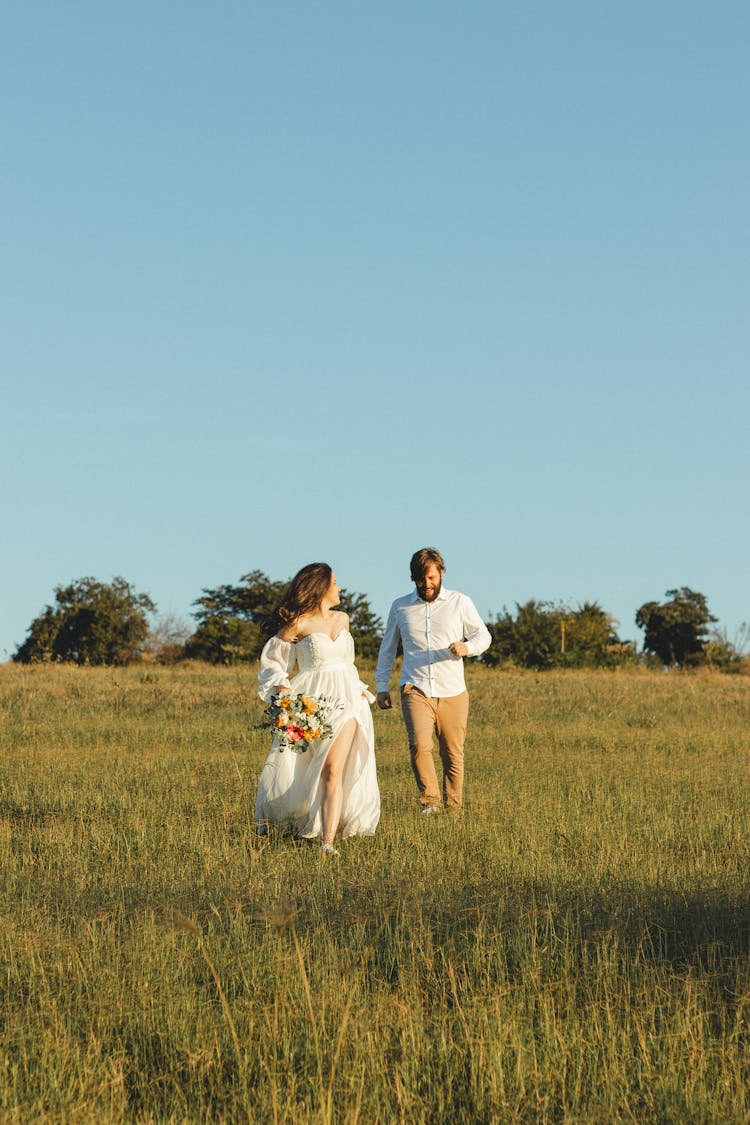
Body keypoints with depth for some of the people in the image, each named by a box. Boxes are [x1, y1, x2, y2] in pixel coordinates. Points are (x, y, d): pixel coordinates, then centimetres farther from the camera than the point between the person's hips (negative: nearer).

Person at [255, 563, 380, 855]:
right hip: (311, 700, -3)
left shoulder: (342, 619, 13)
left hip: (345, 700, 3)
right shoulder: (299, 624, -3)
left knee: (333, 770, -10)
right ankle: (268, 814, 32)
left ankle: (328, 840, -12)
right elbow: (272, 658, 3)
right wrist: (281, 687, -11)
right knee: (293, 768, 3)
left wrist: (359, 689, 20)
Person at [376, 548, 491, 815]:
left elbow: (483, 636, 7)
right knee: (420, 745, -21)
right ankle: (430, 800, -10)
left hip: (452, 693, 0)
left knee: (453, 753, 2)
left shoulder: (460, 602, 7)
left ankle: (453, 808, 16)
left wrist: (467, 647, -16)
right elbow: (387, 648, 20)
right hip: (415, 690, 0)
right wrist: (382, 685, 15)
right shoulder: (400, 607, 11)